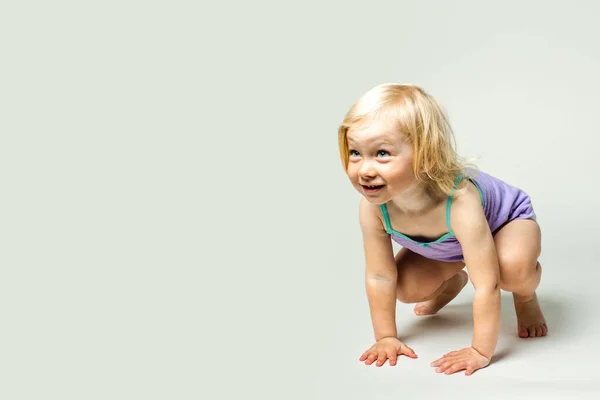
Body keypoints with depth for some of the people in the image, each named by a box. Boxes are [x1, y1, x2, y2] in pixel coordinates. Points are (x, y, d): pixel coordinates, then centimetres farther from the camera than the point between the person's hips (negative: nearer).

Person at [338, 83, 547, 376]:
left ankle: (526, 297, 2)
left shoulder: (459, 202, -48)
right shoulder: (372, 206, -33)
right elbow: (379, 277, -18)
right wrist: (386, 337, -15)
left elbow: (486, 285, -44)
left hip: (507, 220, -5)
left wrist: (481, 352, -40)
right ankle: (452, 280, 26)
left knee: (513, 266, -36)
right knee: (406, 288, -8)